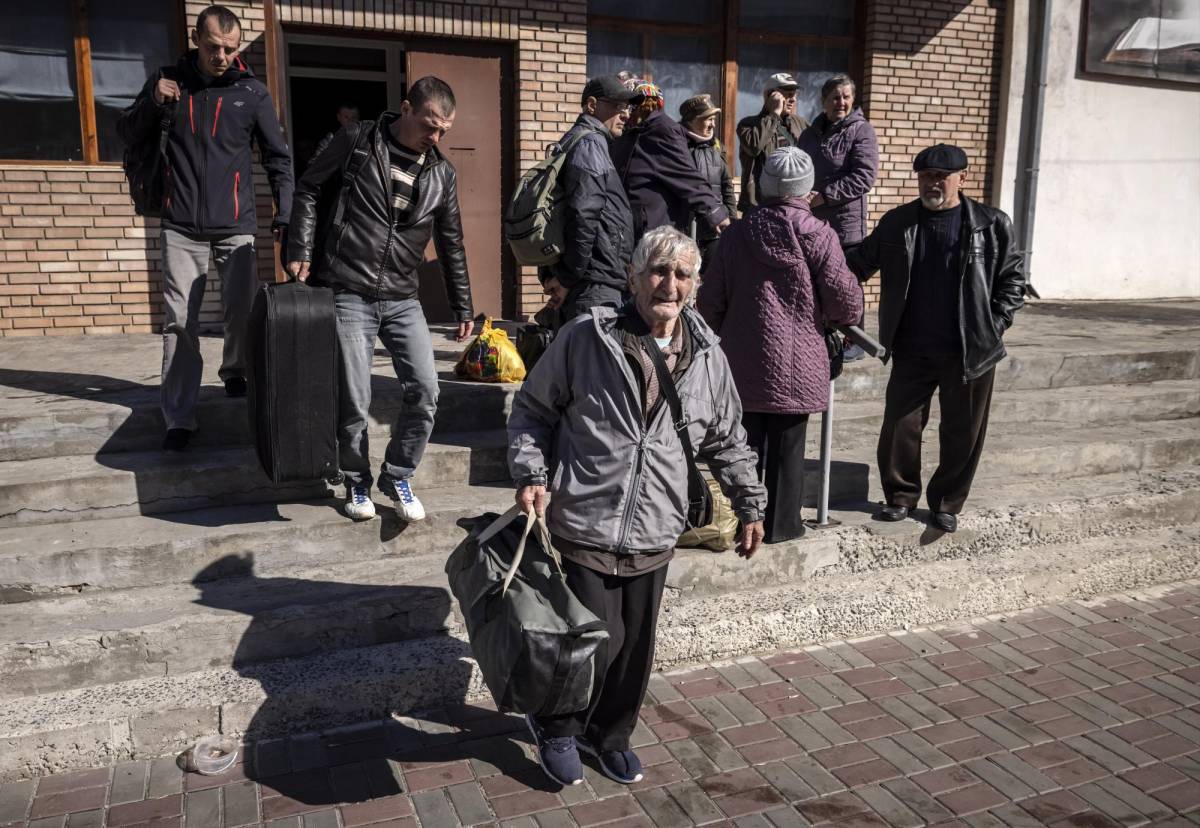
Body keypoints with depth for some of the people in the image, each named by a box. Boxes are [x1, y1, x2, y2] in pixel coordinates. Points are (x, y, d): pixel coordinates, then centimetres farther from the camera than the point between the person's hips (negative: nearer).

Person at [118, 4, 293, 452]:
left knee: (242, 312, 0)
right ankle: (179, 419, 3)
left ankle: (234, 372, 32)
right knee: (179, 322, -2)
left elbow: (278, 157, 6)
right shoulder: (168, 78, 5)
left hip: (236, 226, -1)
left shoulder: (251, 91, 2)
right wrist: (153, 102, -9)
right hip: (181, 226, 1)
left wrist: (285, 213, -4)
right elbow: (128, 134, 11)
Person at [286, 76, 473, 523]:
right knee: (354, 402, -2)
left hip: (402, 300, 3)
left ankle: (397, 477, 17)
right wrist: (300, 250, -5)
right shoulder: (356, 141, -3)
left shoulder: (442, 173, 7)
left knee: (425, 393, -5)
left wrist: (462, 307, 14)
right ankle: (357, 483, 21)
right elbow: (308, 189, 4)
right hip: (349, 296, -3)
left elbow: (451, 244, 13)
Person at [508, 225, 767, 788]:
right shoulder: (585, 338, -7)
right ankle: (556, 727, 30)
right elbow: (532, 409, 2)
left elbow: (727, 441, 17)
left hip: (654, 535, 4)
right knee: (599, 642, -1)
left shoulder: (707, 357, 5)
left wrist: (750, 504, 17)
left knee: (636, 645, 14)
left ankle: (610, 734, 42)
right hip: (584, 526, -4)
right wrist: (531, 474, -10)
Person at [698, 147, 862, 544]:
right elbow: (847, 304, -8)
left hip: (742, 362, 3)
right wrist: (845, 313, 16)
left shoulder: (736, 235, 1)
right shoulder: (818, 235, -9)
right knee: (786, 447, 9)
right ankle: (781, 523, 19)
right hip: (795, 365, -2)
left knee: (745, 443, 13)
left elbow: (709, 303, 3)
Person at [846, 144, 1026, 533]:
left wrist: (995, 324, -6)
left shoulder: (992, 224, -1)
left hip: (971, 351, -1)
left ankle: (946, 503, 26)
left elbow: (1013, 278, 3)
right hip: (912, 351, 1)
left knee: (963, 433, 8)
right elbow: (858, 264, 9)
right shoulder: (897, 222, 4)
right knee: (900, 426, 3)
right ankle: (901, 495, 23)